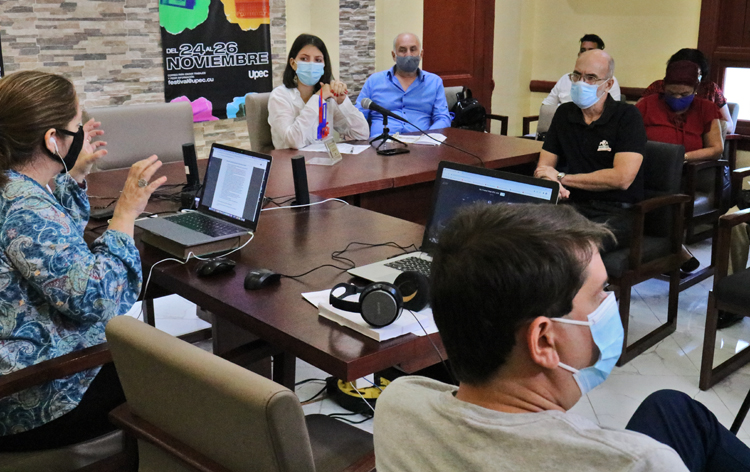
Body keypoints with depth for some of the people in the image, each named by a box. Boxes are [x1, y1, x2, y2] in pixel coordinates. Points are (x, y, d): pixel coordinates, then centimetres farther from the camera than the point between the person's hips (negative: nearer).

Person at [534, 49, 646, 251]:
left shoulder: (627, 116, -3)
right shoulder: (565, 113, 13)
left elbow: (622, 178, -14)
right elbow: (544, 168, 12)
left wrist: (562, 178, -7)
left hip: (617, 211, -4)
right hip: (573, 205, 4)